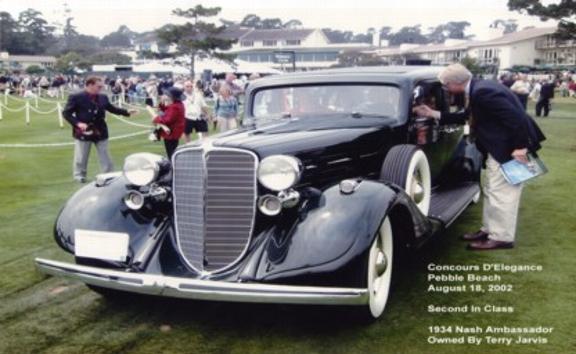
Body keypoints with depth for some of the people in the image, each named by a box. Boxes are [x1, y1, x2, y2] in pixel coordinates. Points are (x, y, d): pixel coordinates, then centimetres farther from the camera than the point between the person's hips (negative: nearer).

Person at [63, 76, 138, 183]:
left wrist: (126, 112, 2)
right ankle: (79, 175, 28)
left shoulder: (103, 98, 2)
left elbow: (111, 108, 14)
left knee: (105, 156, 9)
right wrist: (77, 123, -22)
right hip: (83, 132, -3)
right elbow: (66, 113, -9)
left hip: (100, 132, 4)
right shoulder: (76, 97, -11)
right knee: (81, 157, 10)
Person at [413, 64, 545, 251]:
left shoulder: (483, 92, -26)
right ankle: (489, 230, 29)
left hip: (509, 148, -11)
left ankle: (501, 237, 7)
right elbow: (465, 117, 18)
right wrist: (433, 114, 16)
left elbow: (516, 117, -29)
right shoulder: (477, 89, 6)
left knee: (501, 193, -3)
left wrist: (520, 147, -26)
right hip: (498, 147, 11)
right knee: (491, 191, 18)